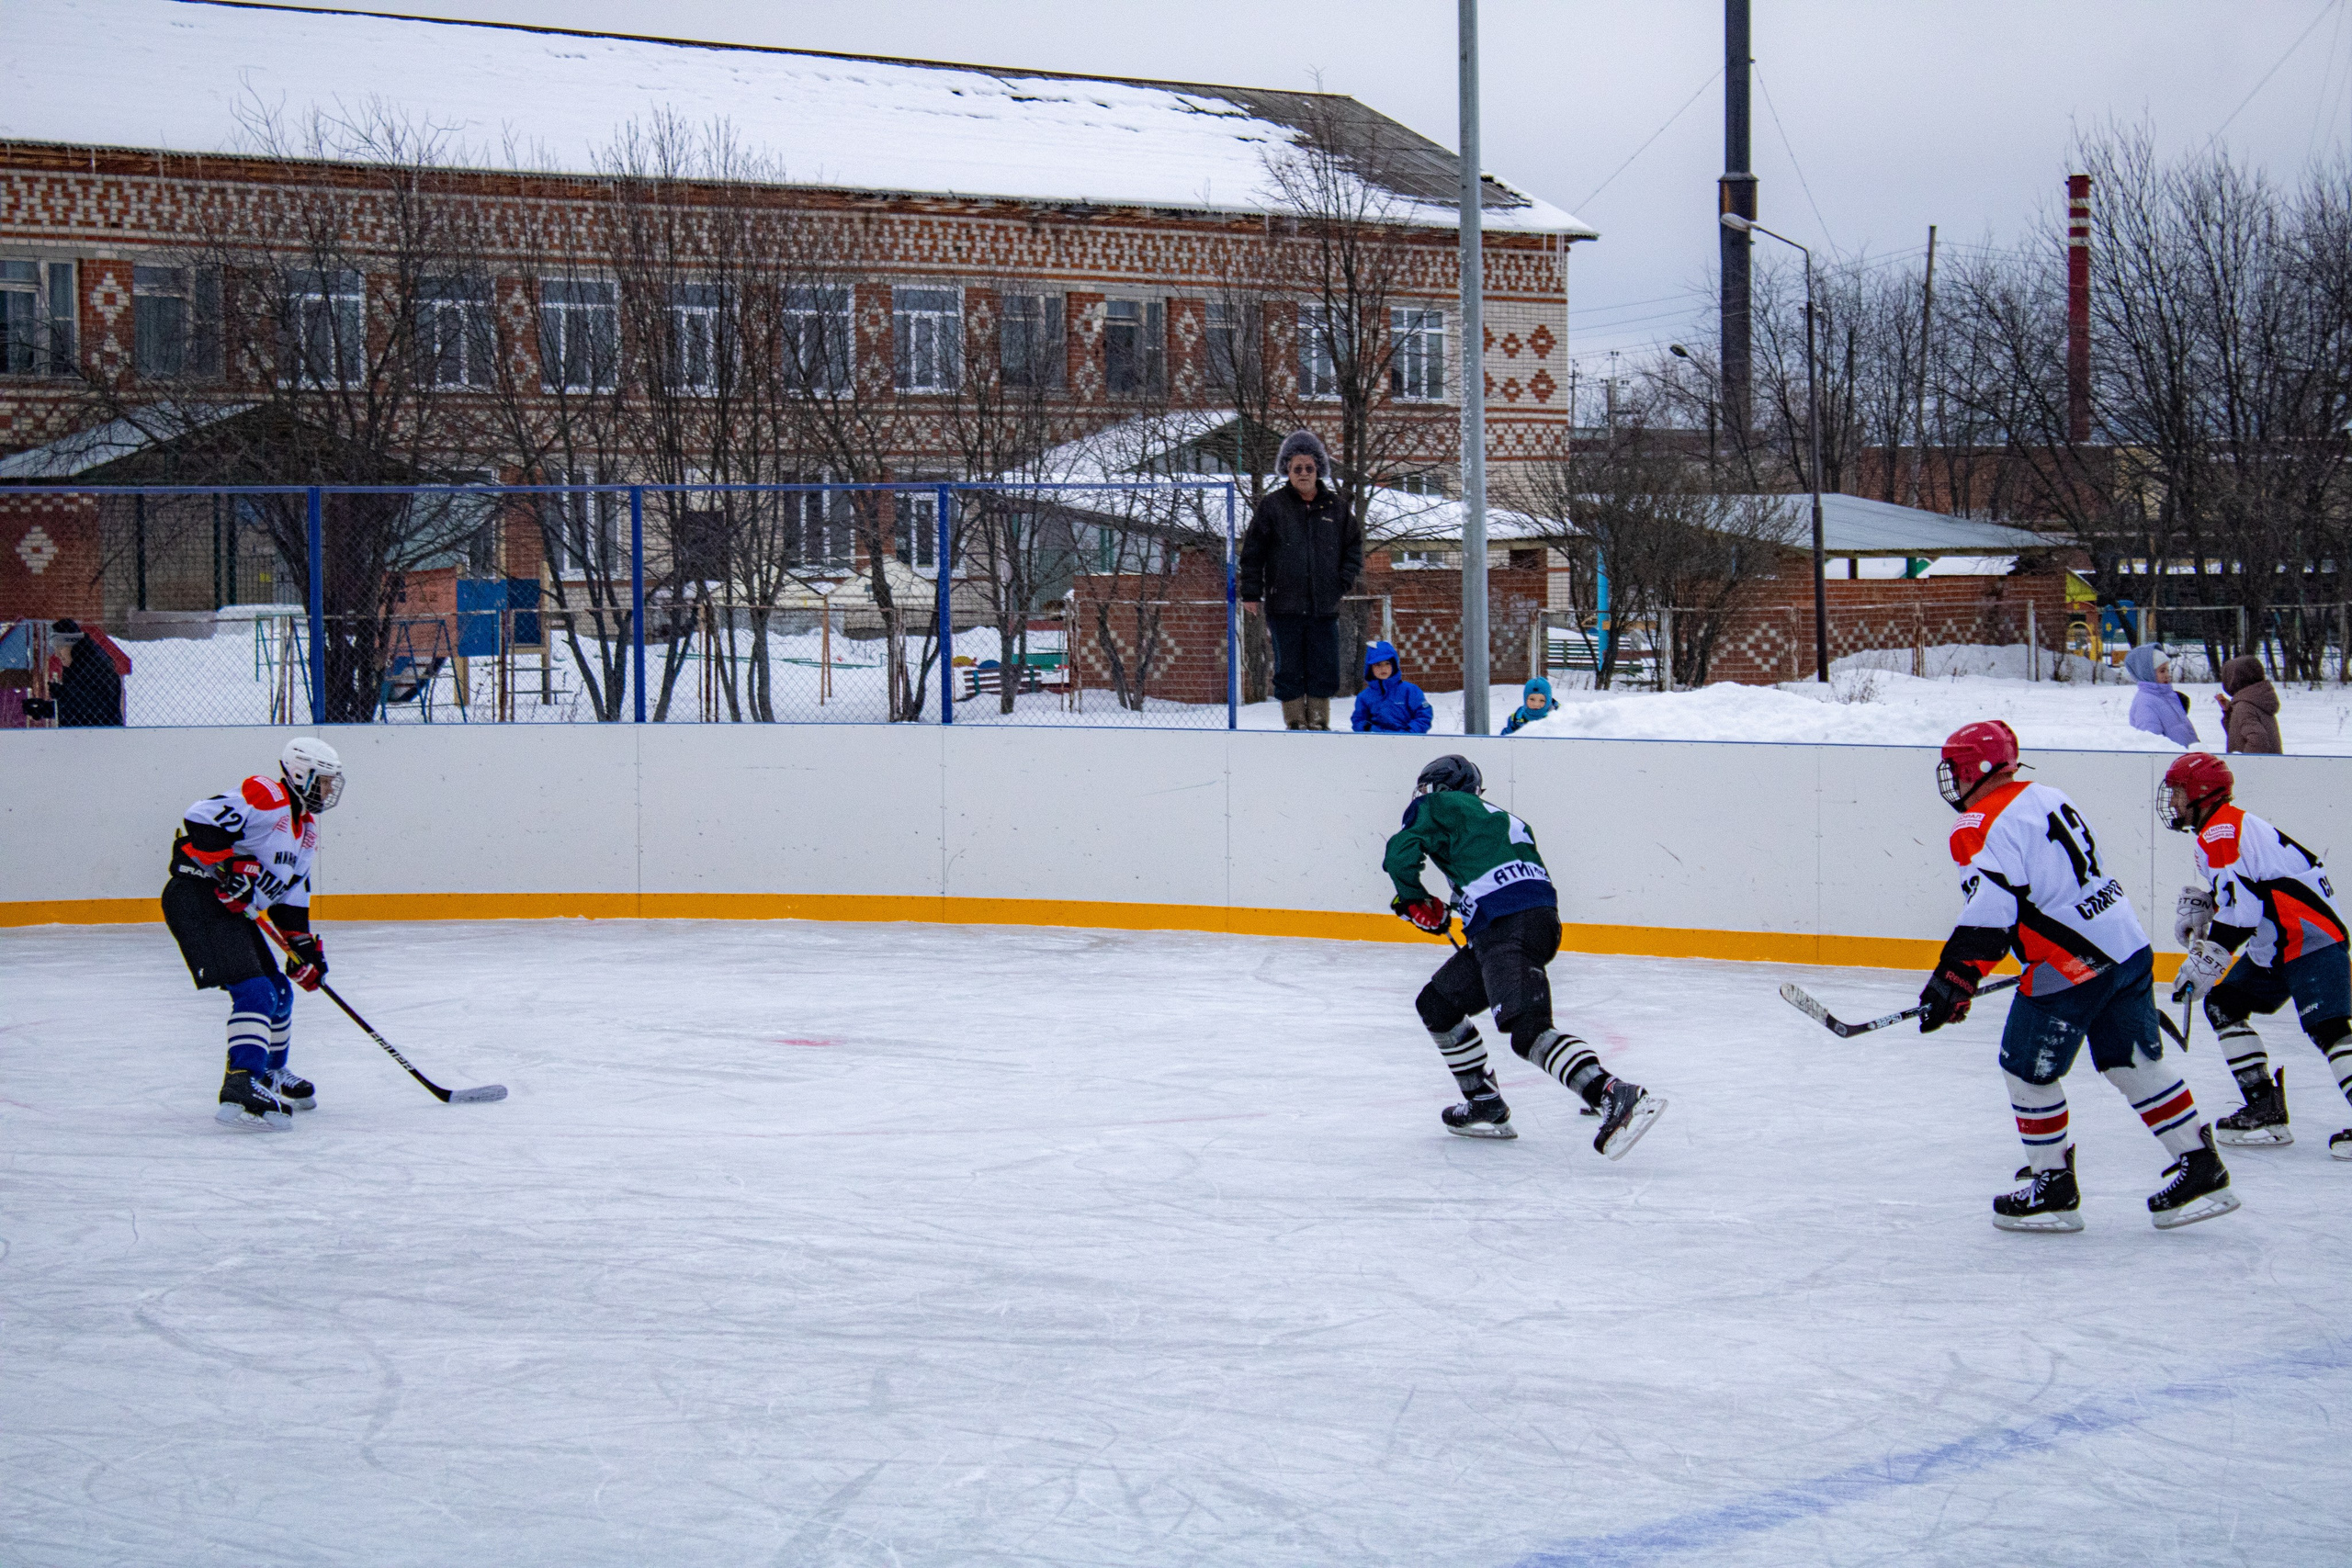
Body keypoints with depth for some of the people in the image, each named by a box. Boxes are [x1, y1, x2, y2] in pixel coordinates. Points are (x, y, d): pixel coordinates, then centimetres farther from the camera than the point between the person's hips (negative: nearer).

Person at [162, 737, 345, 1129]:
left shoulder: (306, 828, 19)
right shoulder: (265, 796, -14)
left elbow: (292, 893, 23)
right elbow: (200, 820, -23)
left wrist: (303, 944, 14)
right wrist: (229, 865, -26)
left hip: (231, 907, 11)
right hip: (196, 895, -11)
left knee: (279, 993, 19)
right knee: (254, 991, -23)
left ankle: (271, 1075, 40)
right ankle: (241, 1088, -33)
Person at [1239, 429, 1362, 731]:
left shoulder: (1334, 507, 9)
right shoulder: (1273, 505, 2)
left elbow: (1354, 544, 20)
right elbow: (1252, 552, 3)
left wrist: (1344, 581, 7)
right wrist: (1251, 594, -2)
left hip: (1325, 605, 2)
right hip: (1285, 604, -2)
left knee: (1325, 670, 2)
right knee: (1289, 669, 0)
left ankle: (1319, 721, 12)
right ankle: (1295, 723, 7)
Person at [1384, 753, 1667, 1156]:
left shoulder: (1442, 807, 12)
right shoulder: (1501, 819, 34)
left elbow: (1401, 852, -2)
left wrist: (1415, 901, 15)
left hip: (1510, 927, -9)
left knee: (1528, 1031, -22)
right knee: (1436, 1003, 21)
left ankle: (1615, 1095, -39)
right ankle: (1487, 1107, 21)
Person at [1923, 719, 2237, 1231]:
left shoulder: (1980, 828, -11)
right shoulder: (2048, 797, 16)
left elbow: (1987, 917, -21)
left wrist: (1953, 982, -21)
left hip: (2068, 970, -9)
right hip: (2130, 946, 9)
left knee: (2027, 1070, 6)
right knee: (2135, 1063, 15)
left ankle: (2054, 1191, 13)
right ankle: (2202, 1172, 15)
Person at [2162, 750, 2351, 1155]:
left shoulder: (2222, 831, -14)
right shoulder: (2223, 830, 19)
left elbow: (2240, 907, -22)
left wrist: (2203, 964, -21)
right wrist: (2201, 906, 10)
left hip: (2312, 942, -11)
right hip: (2277, 946, 11)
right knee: (2223, 1004, 11)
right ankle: (2265, 1109, 9)